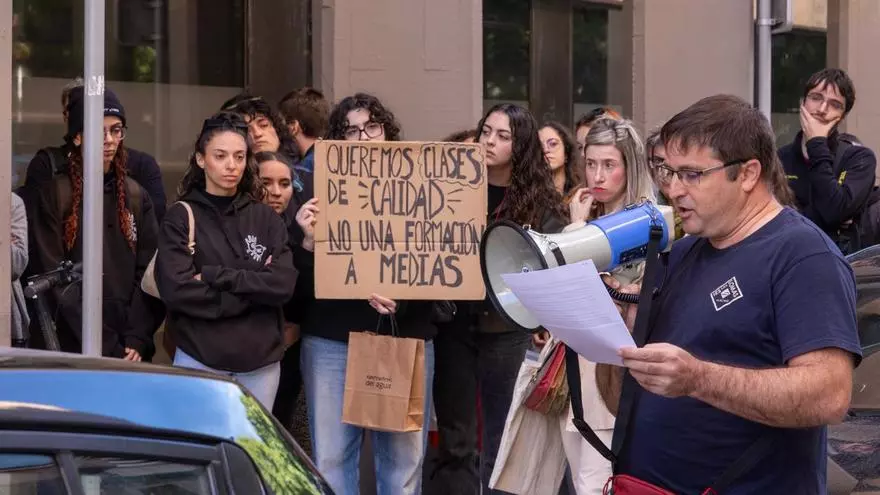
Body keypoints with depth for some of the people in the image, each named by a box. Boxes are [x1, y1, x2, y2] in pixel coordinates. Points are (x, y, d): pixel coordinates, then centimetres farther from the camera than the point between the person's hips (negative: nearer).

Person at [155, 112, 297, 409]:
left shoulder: (266, 219, 7)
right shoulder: (181, 218, 0)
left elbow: (284, 284, -5)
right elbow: (177, 290, -12)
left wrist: (216, 276, -12)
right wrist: (253, 288, -10)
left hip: (261, 363, 2)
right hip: (199, 360, -2)